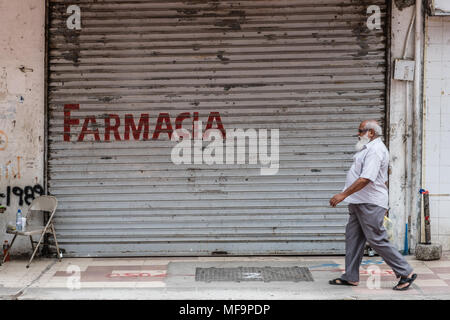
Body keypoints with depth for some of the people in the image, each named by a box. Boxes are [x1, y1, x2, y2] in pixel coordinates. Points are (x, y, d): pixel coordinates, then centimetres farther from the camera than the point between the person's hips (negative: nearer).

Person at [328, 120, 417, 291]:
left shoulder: (375, 150, -17)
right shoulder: (371, 148, 19)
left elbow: (366, 178, -27)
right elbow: (384, 180, 25)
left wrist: (344, 194, -27)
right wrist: (383, 203, 27)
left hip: (370, 205, -11)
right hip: (359, 203, 11)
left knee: (378, 240, -7)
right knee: (353, 238, 10)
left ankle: (405, 273, 1)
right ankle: (351, 277, 14)